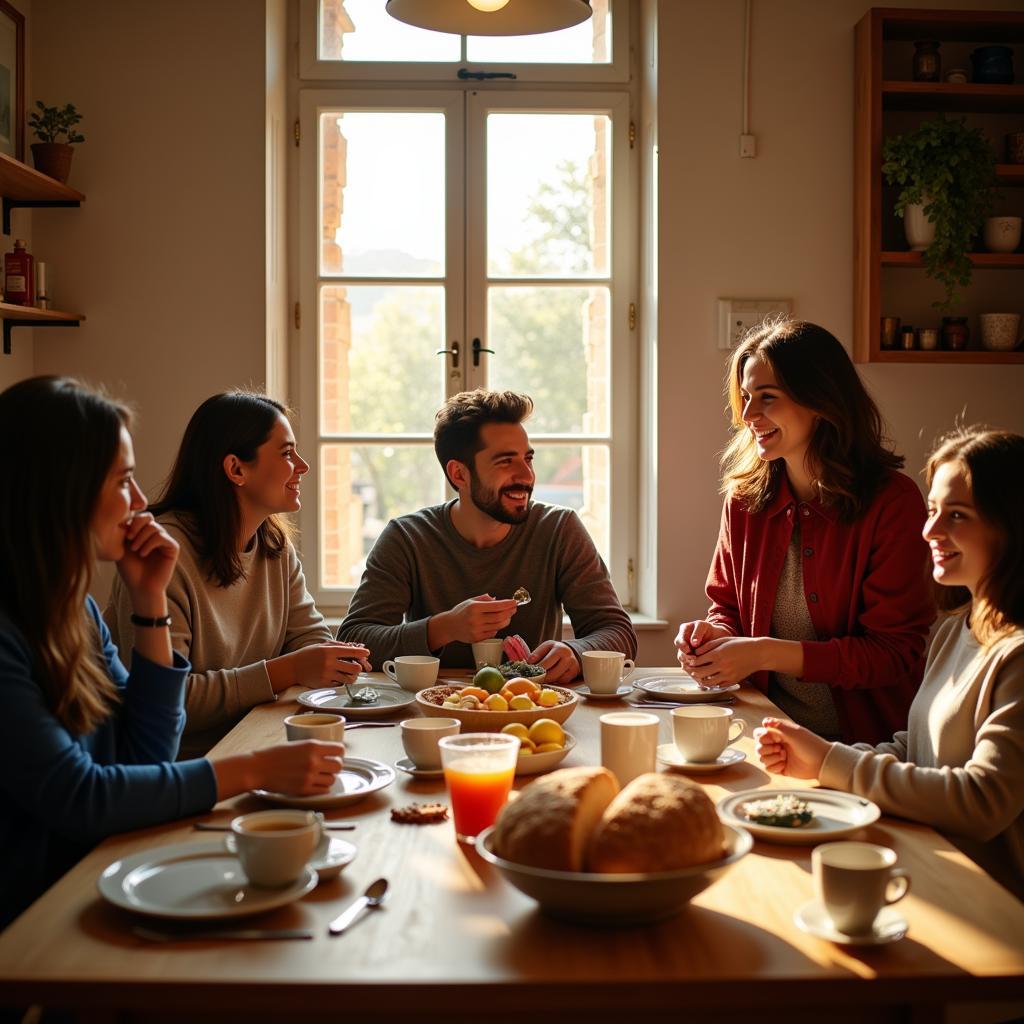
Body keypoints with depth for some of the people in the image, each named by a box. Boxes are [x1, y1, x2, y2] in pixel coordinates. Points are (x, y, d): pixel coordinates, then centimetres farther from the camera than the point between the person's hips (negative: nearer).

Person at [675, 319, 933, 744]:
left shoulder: (893, 502, -8)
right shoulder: (744, 497, 7)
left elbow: (897, 653, -9)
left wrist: (767, 653, -17)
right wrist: (716, 633, -6)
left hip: (866, 739, -5)